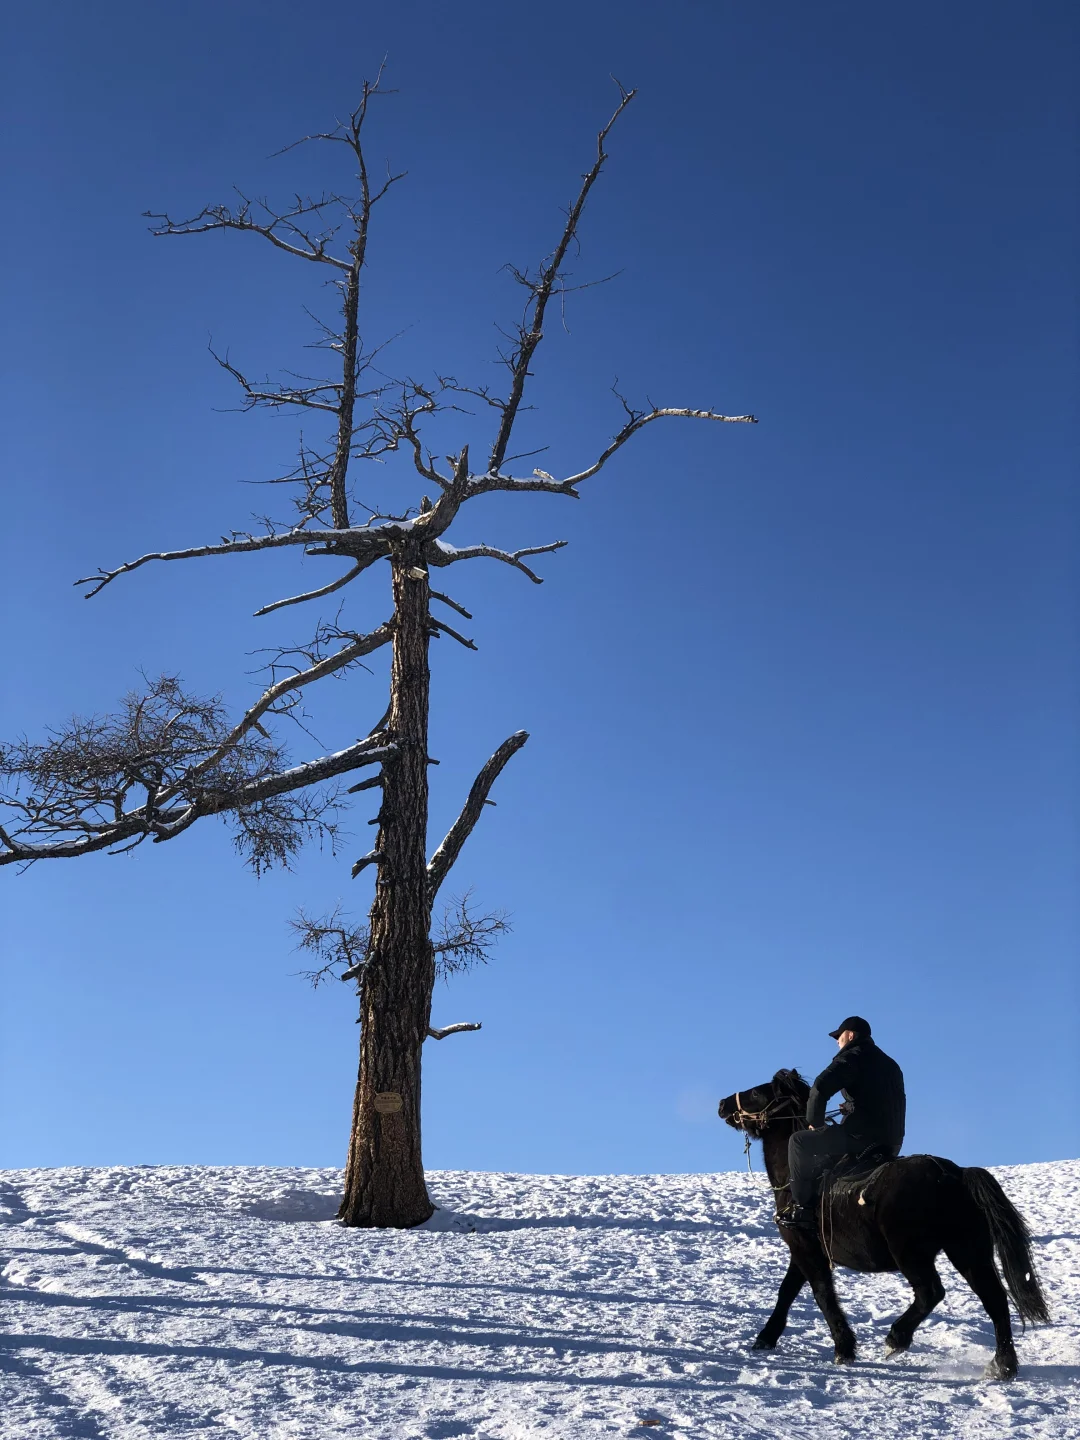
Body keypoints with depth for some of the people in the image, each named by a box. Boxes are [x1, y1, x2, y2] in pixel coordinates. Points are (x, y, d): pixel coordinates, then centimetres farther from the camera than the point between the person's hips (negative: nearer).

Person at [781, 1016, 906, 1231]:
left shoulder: (852, 1057, -5)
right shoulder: (890, 1064, 22)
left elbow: (820, 1089, -17)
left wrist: (814, 1122, -3)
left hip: (862, 1136, -9)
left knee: (799, 1141, 3)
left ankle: (802, 1207, -1)